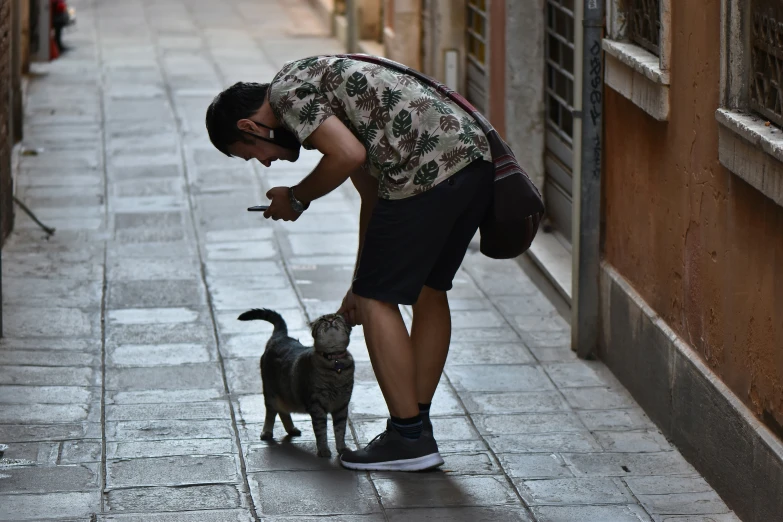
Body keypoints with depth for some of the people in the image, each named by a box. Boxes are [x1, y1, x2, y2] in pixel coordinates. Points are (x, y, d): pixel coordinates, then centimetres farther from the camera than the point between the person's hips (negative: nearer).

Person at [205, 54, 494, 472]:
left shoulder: (287, 90, 2)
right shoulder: (322, 86, 30)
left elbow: (349, 155, -14)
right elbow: (374, 193, 33)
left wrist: (296, 199, 4)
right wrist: (362, 282, 36)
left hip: (428, 171, -10)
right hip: (475, 156, 10)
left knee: (379, 299, 3)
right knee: (429, 290, 21)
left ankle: (408, 439, 7)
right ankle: (418, 426, 27)